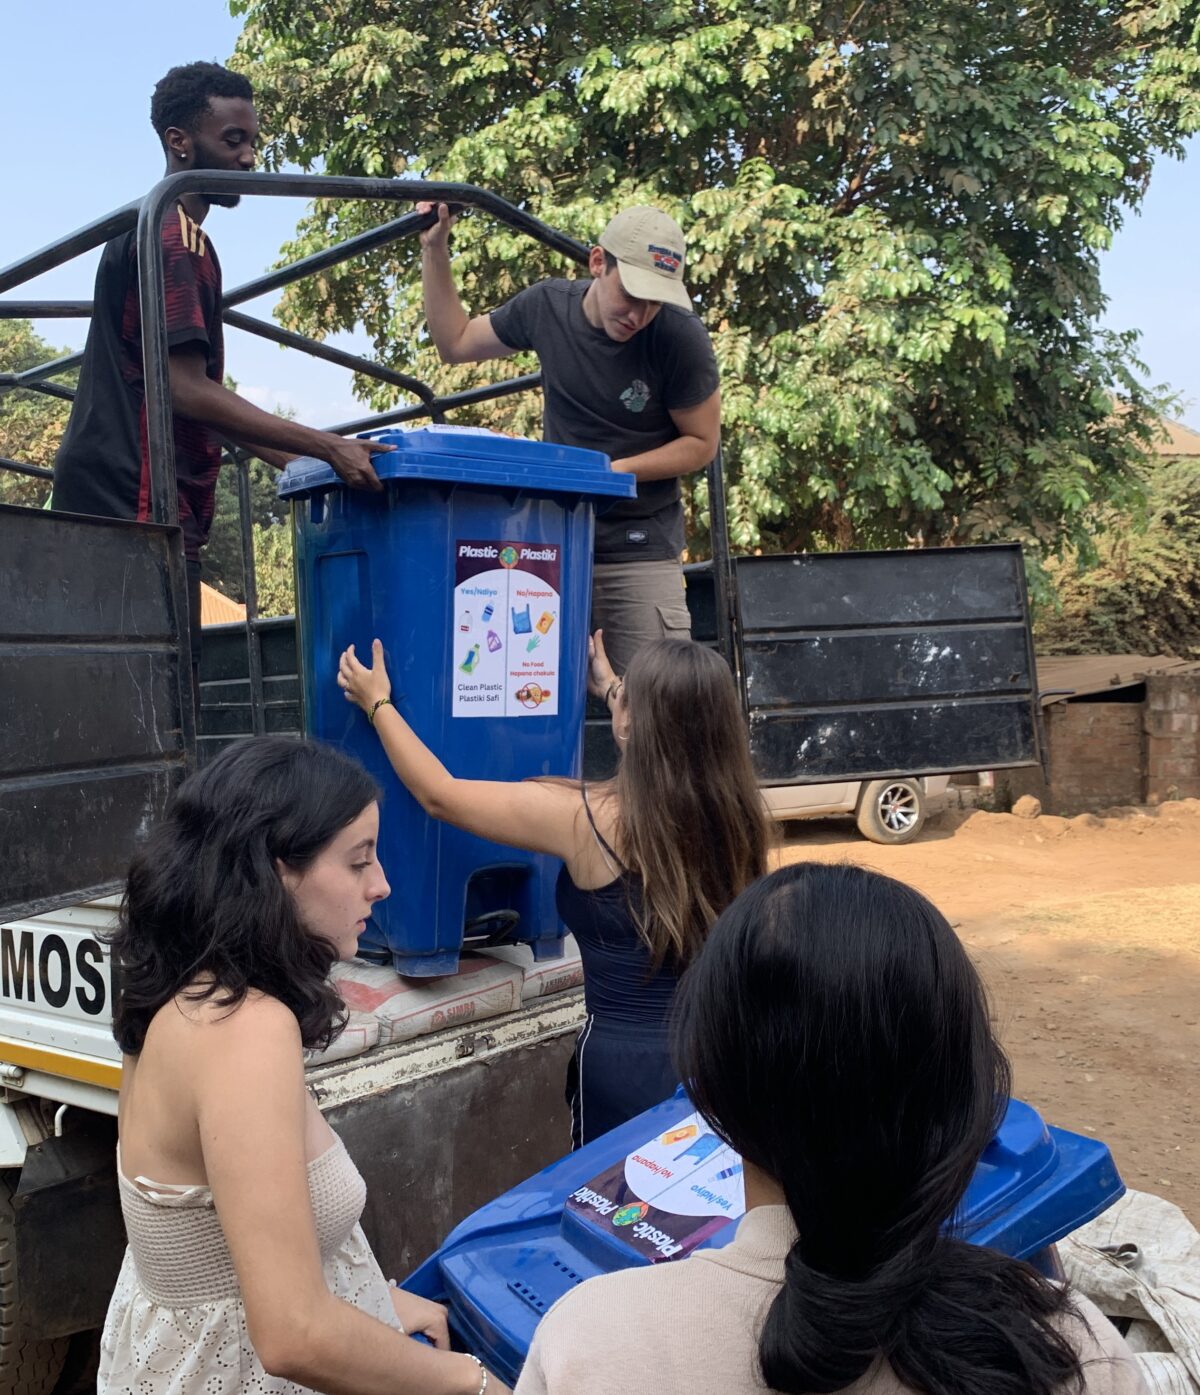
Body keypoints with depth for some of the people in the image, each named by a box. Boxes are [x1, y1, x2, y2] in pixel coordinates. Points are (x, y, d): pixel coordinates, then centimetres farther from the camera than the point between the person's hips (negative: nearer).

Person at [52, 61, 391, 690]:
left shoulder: (167, 236, 23)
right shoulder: (172, 239, -9)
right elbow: (185, 391, -17)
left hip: (125, 501, 10)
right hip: (137, 502, -10)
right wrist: (327, 448, -17)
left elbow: (198, 394, 23)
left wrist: (305, 463, 17)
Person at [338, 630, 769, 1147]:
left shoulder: (590, 819, -19)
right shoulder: (731, 810, -4)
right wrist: (609, 688, 34)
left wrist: (377, 703, 7)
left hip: (631, 1070, -5)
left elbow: (440, 794, -6)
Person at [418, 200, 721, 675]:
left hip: (640, 551, -3)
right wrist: (433, 250, 7)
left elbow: (702, 443, -2)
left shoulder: (681, 338, -13)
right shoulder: (546, 306, -2)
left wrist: (617, 471, -16)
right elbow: (455, 343, 15)